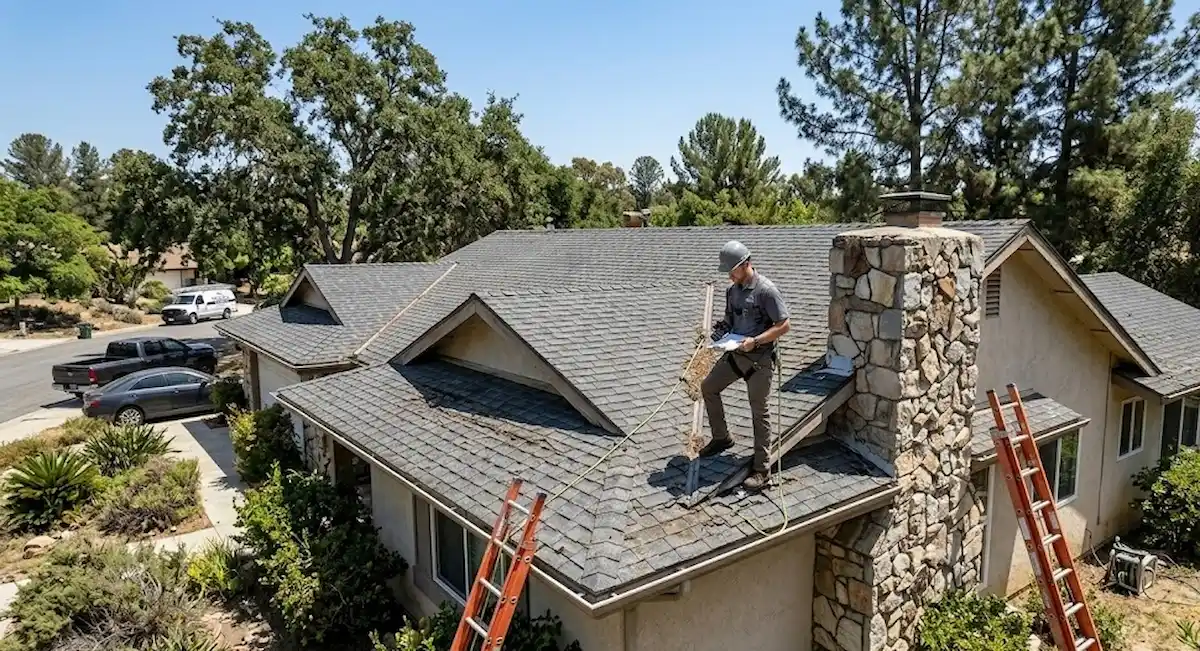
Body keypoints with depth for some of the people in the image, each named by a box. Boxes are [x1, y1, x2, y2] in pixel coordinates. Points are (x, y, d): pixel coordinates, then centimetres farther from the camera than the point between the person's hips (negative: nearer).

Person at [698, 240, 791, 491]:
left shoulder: (766, 290, -17)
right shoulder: (732, 290, 6)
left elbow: (784, 325, -17)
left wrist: (755, 341, -26)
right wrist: (722, 327, -3)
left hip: (760, 359, -8)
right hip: (735, 354, 8)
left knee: (759, 412, -1)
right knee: (708, 387, 14)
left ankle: (761, 468, 9)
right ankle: (721, 438, 32)